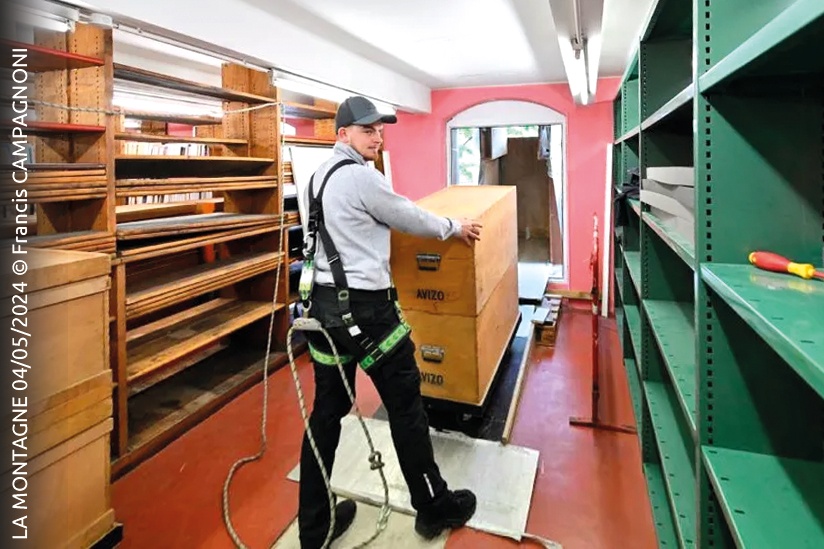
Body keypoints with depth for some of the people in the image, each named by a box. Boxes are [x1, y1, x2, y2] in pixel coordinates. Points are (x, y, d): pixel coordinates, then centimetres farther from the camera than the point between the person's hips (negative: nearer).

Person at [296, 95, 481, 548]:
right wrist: (455, 228, 13)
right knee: (405, 406, 7)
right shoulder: (360, 176, -13)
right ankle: (434, 509, 26)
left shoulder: (320, 175, 16)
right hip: (365, 307, -9)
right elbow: (409, 218, -5)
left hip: (324, 303, 9)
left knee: (327, 410, 14)